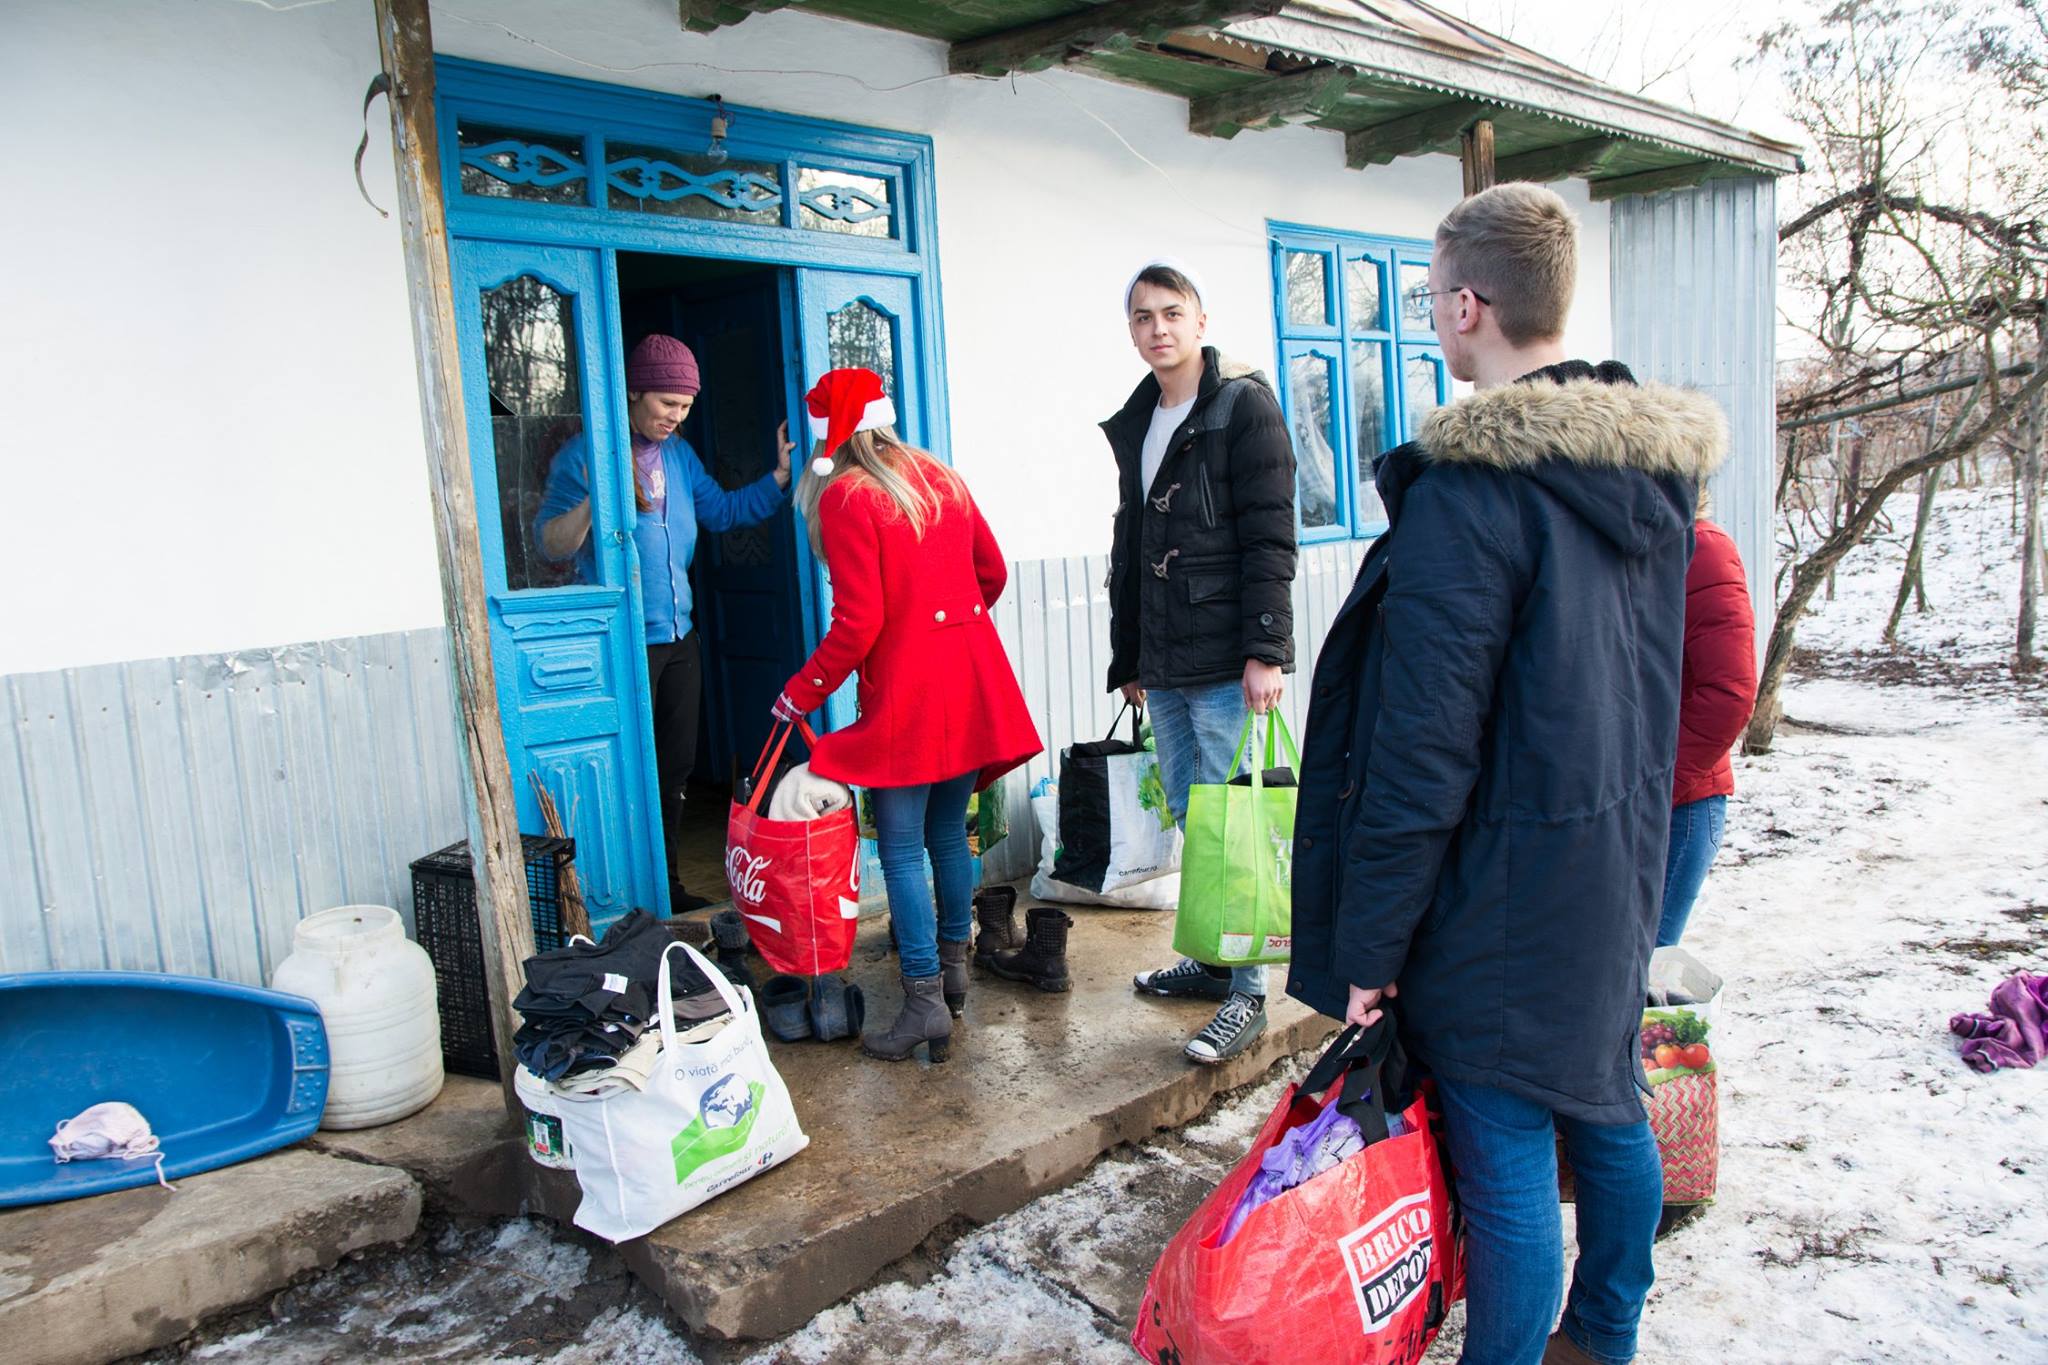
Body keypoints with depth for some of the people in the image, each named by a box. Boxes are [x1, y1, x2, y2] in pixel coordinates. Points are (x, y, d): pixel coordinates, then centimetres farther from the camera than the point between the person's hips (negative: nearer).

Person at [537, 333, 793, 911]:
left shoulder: (678, 455, 11)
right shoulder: (585, 454, -9)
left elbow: (723, 510, 20)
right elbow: (552, 544, -14)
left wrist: (781, 474, 10)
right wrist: (595, 500, -31)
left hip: (679, 636, 7)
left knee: (676, 767, 14)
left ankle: (668, 887, 27)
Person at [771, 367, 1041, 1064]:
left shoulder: (847, 497, -10)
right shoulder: (941, 480, 11)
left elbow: (858, 622, -15)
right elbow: (992, 574, 17)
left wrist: (802, 692, -4)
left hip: (904, 688, -7)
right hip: (973, 678, 7)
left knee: (902, 850, -1)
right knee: (949, 831, 18)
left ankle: (926, 1003, -1)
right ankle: (954, 967, 29)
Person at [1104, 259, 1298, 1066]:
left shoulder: (1244, 406, -4)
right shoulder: (1135, 424, 17)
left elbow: (1270, 539, -12)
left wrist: (1265, 650, -19)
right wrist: (1127, 659, 20)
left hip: (1226, 664, -7)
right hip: (1164, 665, 7)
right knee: (1190, 817, 14)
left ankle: (1245, 992, 6)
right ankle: (1214, 961, 29)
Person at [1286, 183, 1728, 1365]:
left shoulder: (1470, 489, -22)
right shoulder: (1656, 466, 5)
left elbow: (1423, 747, -22)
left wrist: (1369, 940, -15)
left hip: (1503, 893, -9)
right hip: (1624, 859, 9)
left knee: (1505, 1159, 4)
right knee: (1608, 1103, 23)